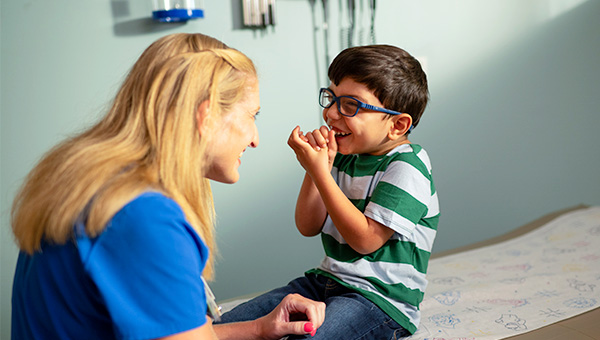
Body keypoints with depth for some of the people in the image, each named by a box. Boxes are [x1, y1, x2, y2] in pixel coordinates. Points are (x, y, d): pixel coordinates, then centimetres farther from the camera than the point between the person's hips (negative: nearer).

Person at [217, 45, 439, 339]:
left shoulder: (406, 166, -15)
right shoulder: (343, 155, 7)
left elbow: (365, 240, -21)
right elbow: (308, 227, 5)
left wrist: (320, 172, -20)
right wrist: (317, 166, -9)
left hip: (382, 299, -6)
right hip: (326, 280, 7)